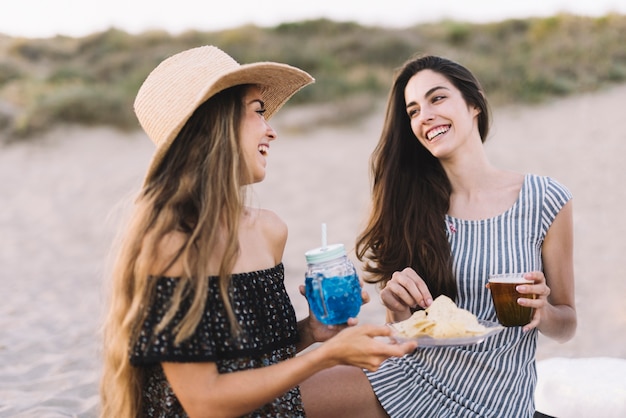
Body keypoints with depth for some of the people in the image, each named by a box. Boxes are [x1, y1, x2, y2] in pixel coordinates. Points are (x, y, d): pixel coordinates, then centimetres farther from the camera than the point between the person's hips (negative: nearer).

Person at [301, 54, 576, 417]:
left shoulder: (545, 200, -9)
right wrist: (398, 308, -17)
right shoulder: (412, 203, -1)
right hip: (414, 378, 3)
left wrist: (543, 311, -20)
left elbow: (566, 326, 2)